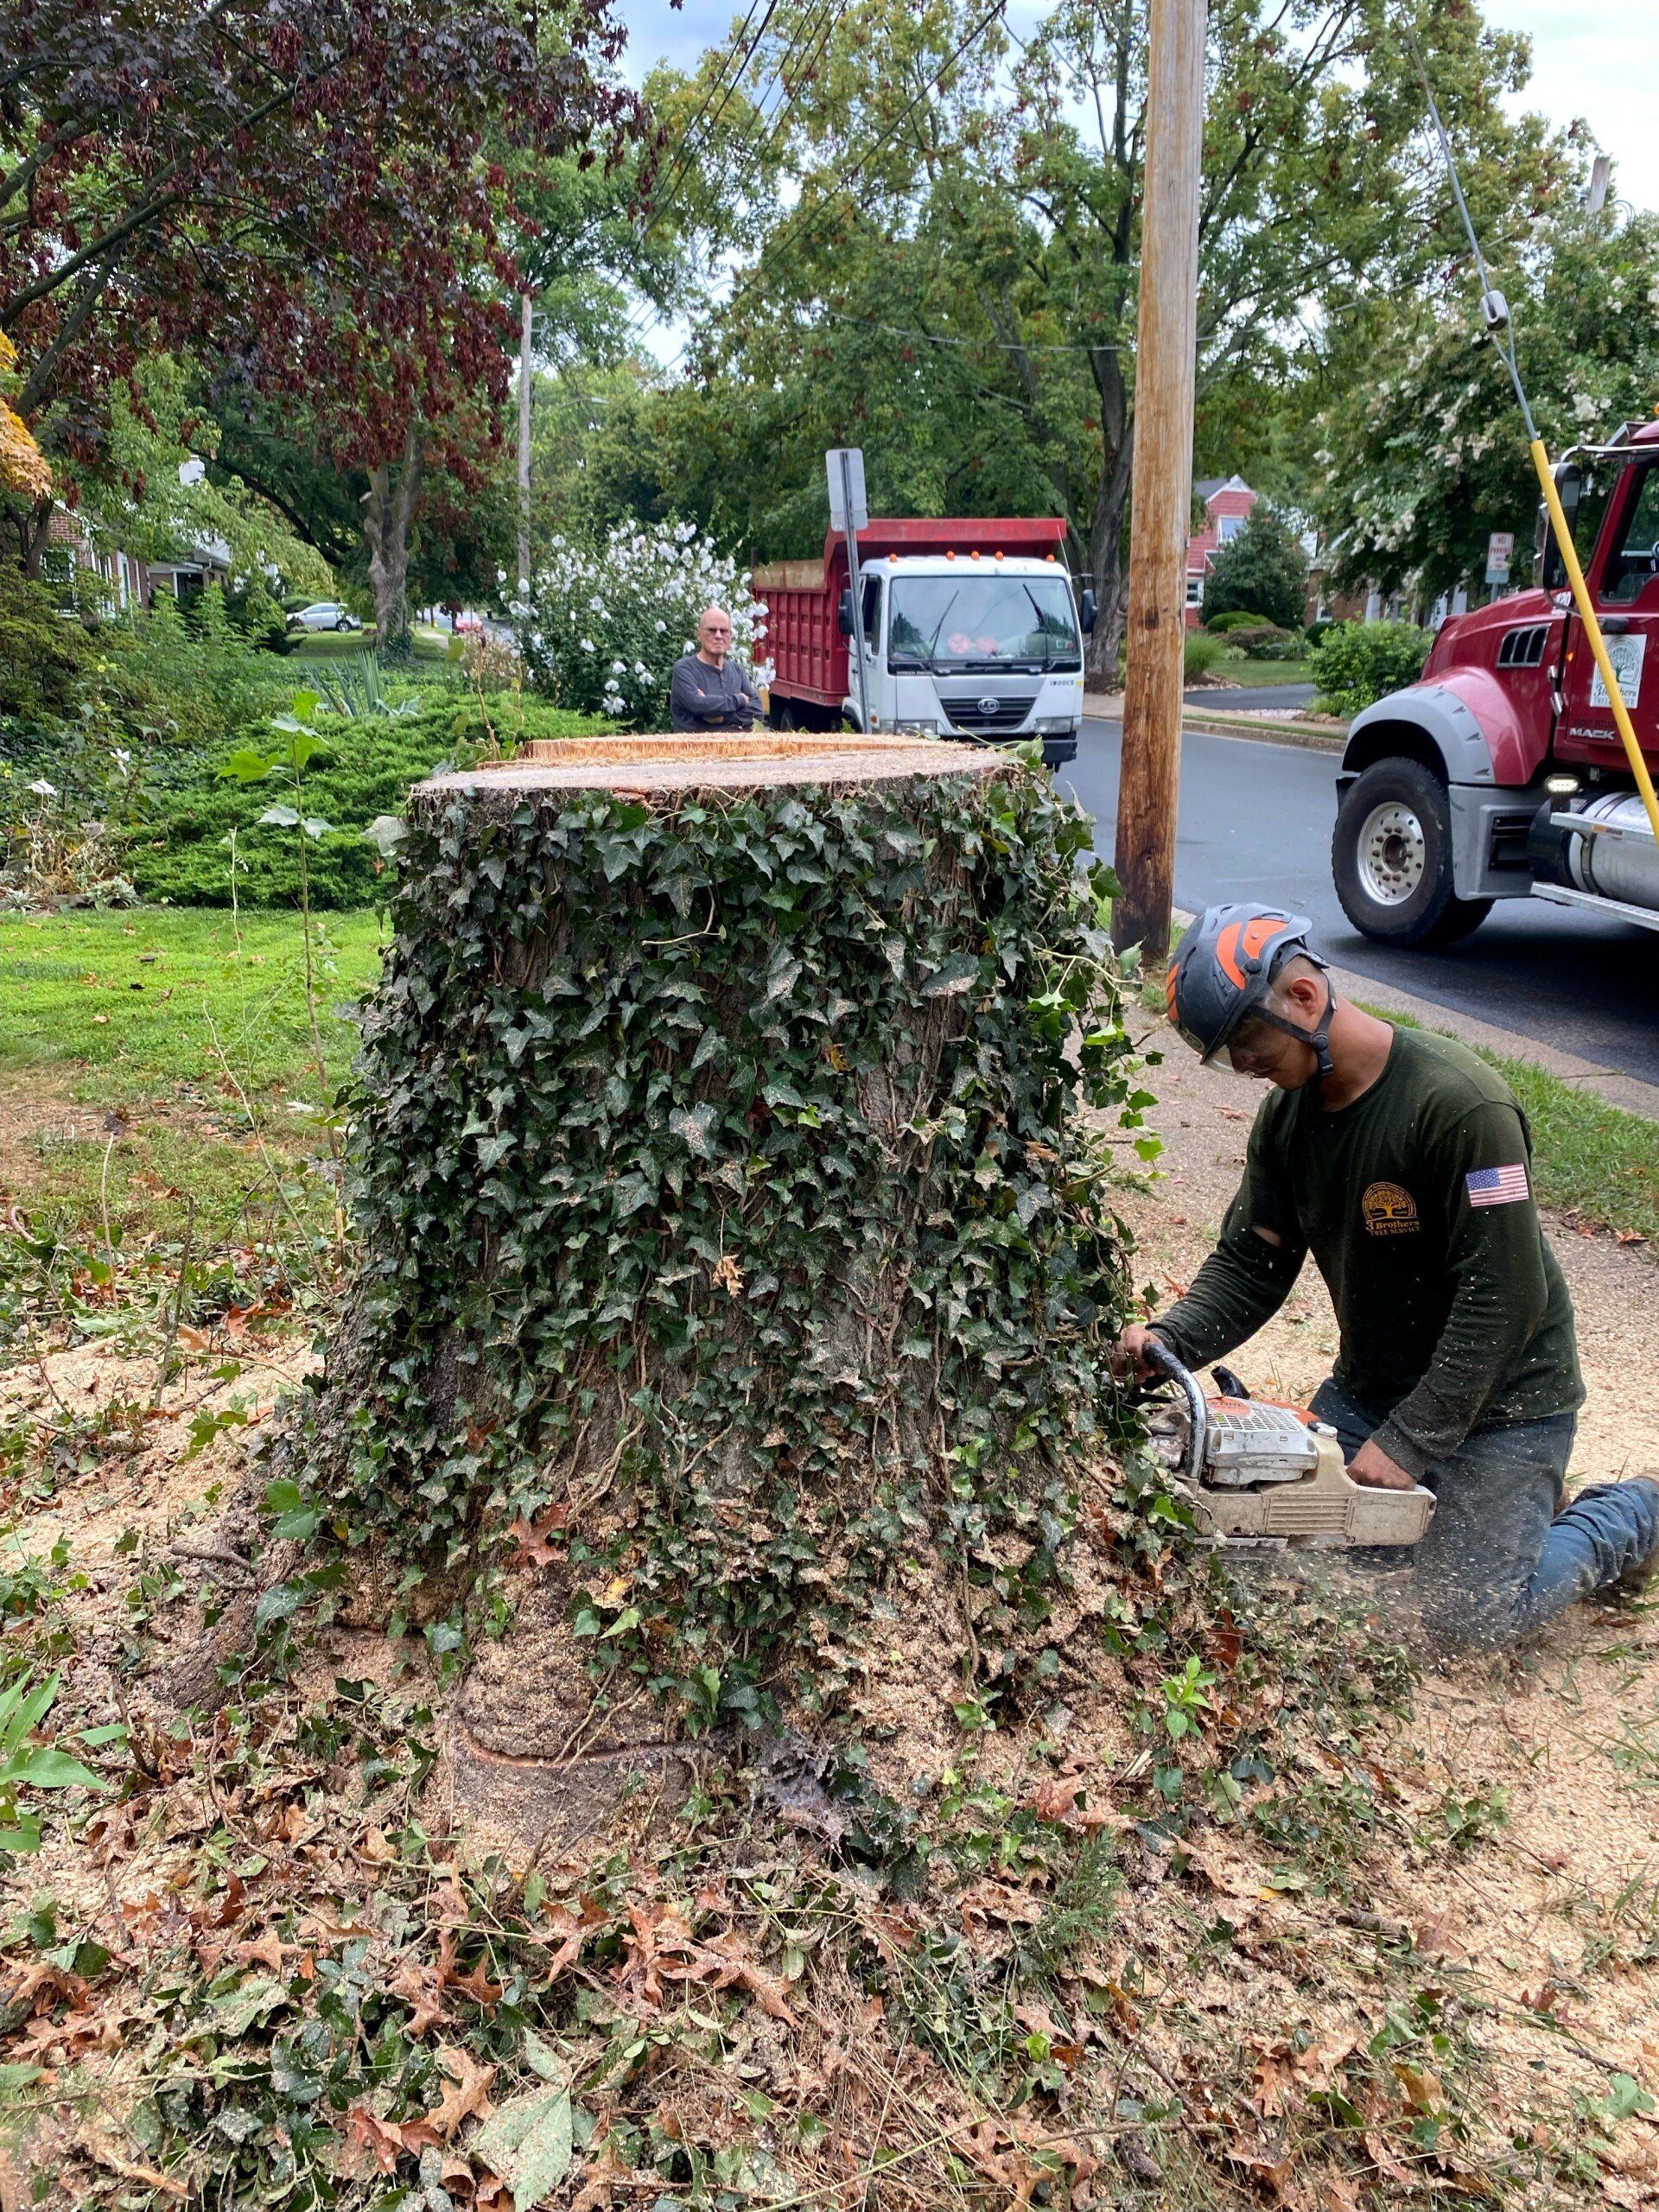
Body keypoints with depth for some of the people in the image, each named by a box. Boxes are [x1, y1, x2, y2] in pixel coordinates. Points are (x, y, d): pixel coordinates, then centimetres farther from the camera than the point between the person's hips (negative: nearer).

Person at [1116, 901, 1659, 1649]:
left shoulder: (1461, 1105, -28)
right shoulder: (1287, 1112, -3)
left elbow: (1503, 1300, -28)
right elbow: (1249, 1263, -2)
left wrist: (1407, 1444, -26)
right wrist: (1169, 1339, -21)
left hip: (1497, 1398, -7)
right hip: (1370, 1385, 7)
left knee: (1467, 1613, -10)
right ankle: (1451, 1506, 24)